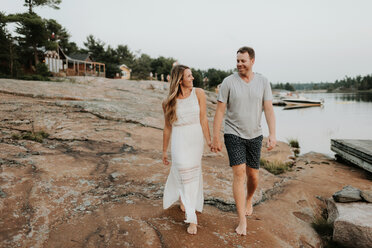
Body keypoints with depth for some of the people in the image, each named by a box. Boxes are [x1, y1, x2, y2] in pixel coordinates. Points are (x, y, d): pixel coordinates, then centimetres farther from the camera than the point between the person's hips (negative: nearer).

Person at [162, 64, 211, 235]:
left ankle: (181, 197, 45)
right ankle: (191, 219, 8)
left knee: (193, 173, 13)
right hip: (179, 139, -1)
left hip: (196, 138, 2)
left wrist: (209, 140, -8)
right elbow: (167, 127, 6)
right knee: (185, 174, -5)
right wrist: (164, 150, 11)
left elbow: (203, 119, -3)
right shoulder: (169, 102, -2)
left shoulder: (198, 93, -3)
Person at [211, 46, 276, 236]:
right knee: (239, 173, -11)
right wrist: (215, 138, -9)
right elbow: (219, 111, -7)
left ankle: (248, 200, 44)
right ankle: (242, 221, -1)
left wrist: (272, 135, -17)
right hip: (233, 135, -2)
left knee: (253, 175, 11)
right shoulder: (228, 82, -7)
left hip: (254, 136, 3)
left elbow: (269, 110, -5)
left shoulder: (263, 82, 0)